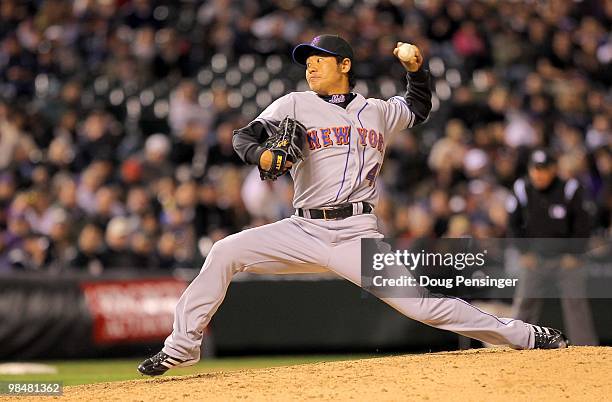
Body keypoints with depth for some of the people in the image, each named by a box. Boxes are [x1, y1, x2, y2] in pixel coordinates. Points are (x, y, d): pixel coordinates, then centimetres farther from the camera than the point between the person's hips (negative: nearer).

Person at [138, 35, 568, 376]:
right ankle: (181, 348, -9)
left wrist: (417, 69, 15)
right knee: (225, 253, -18)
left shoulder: (377, 111, 15)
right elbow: (243, 136, 1)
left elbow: (419, 109, 34)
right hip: (304, 231, 1)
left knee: (421, 302, -13)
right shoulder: (295, 105, 10)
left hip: (358, 235, -1)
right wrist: (262, 155, -22)